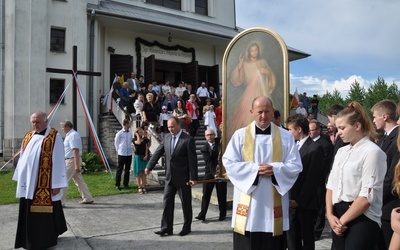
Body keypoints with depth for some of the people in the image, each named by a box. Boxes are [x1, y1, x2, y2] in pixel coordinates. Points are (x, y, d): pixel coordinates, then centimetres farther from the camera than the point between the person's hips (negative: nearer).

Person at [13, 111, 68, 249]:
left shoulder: (55, 137, -10)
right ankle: (29, 239, 28)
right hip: (29, 182, 6)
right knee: (28, 211, 13)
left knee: (43, 211, 1)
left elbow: (58, 161, -12)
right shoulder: (28, 136, 10)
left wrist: (57, 184, -15)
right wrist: (20, 177, 15)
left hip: (45, 184, -6)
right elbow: (23, 158, 17)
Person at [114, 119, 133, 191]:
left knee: (127, 170, 11)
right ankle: (117, 185, 12)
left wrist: (130, 148, 9)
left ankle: (126, 184, 22)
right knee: (119, 170, 3)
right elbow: (116, 143, 1)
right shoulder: (119, 133, -8)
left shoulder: (130, 133, 4)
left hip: (129, 154, 4)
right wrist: (118, 151, 3)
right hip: (121, 154, -4)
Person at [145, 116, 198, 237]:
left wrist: (193, 177, -15)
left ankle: (187, 227, 24)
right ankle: (166, 228, 14)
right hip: (169, 177, 5)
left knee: (186, 203, 8)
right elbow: (158, 152, 6)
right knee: (167, 202, 5)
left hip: (183, 178, -5)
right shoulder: (166, 137, 5)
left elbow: (192, 160, -13)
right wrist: (149, 166, -2)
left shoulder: (188, 140, -13)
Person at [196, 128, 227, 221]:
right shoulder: (204, 148, -3)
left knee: (221, 195, 7)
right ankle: (202, 214, 7)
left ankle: (222, 214, 18)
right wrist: (214, 173, -22)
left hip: (221, 172, 1)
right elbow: (209, 162, -12)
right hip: (209, 173, 0)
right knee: (206, 194, 0)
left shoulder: (219, 142, 3)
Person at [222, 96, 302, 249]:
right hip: (248, 203, 0)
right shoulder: (240, 135, 1)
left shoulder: (285, 136, 4)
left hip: (274, 202, 1)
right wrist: (254, 169, -16)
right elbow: (229, 163, -5)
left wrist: (275, 169, -17)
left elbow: (296, 166, 1)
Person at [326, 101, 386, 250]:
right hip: (338, 219, 6)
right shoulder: (341, 151, 10)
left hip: (362, 220, -6)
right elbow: (331, 185, 9)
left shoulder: (372, 152, -11)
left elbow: (367, 196, -15)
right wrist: (330, 215, -3)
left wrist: (342, 220, -10)